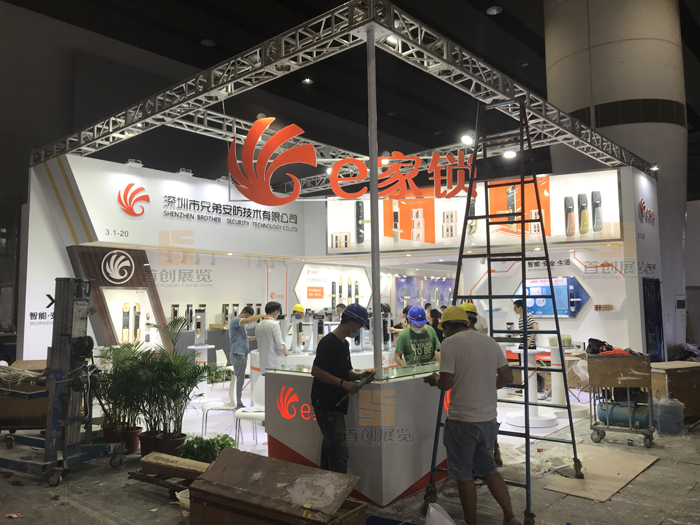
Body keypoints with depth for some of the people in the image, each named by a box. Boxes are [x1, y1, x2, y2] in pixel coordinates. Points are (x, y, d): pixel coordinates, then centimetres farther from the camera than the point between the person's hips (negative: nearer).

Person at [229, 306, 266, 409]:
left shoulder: (241, 323, 20)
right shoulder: (235, 320, -12)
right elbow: (248, 321, -30)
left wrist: (254, 337, 8)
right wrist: (262, 315, -27)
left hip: (242, 354, 10)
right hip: (238, 354, -10)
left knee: (240, 379, 12)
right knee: (240, 380, -7)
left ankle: (239, 404, 18)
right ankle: (239, 405, -2)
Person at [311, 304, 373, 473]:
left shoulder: (344, 343, 14)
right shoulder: (329, 342, -16)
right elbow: (316, 371, -22)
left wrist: (358, 376, 3)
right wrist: (343, 383, -23)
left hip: (336, 404, 10)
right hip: (326, 405, -10)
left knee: (330, 447, 17)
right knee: (340, 452, -9)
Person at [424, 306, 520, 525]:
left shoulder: (450, 343, -12)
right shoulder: (490, 341, 8)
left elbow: (445, 384, -16)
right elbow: (507, 377, 10)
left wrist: (434, 379, 5)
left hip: (463, 420, -7)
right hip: (489, 419, 7)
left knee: (463, 474, 8)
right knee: (488, 468, 23)